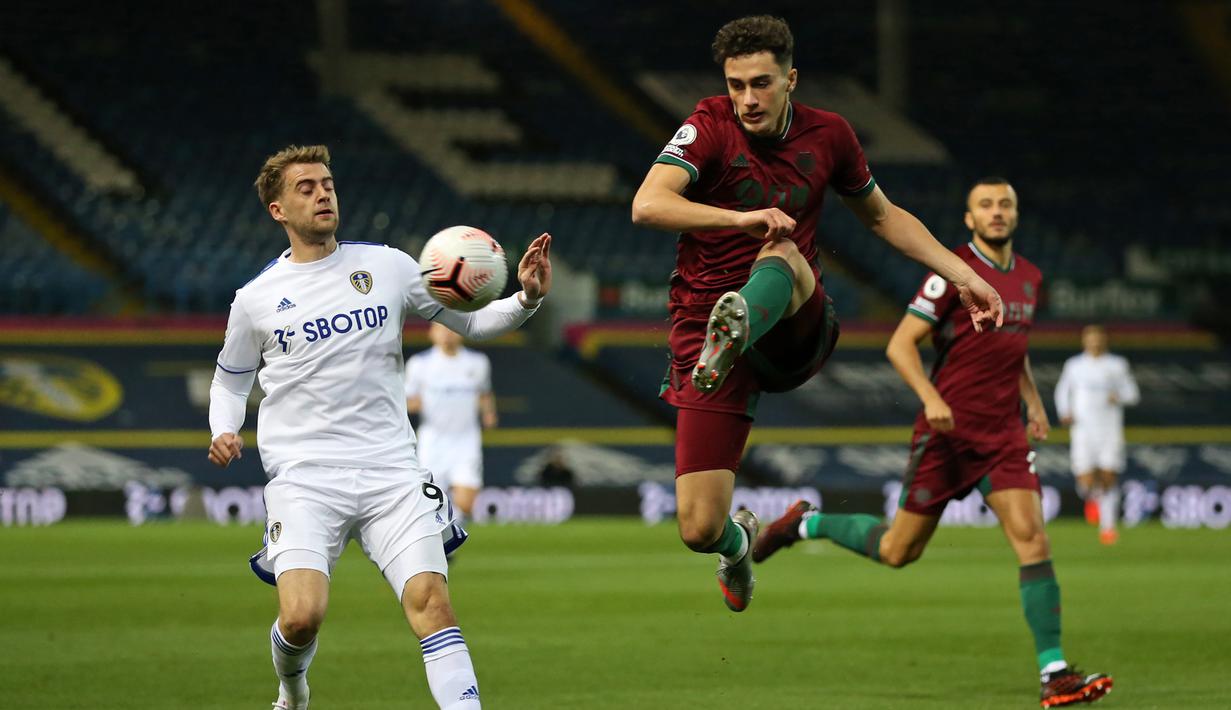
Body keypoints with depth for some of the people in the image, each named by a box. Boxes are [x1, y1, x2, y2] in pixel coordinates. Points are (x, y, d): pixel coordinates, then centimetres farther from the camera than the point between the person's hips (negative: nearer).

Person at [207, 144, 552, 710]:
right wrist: (223, 432, 1)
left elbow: (471, 322, 14)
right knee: (302, 616, -17)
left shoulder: (387, 266, 8)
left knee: (429, 598, -17)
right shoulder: (255, 299, 7)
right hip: (303, 477, -1)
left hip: (390, 471, 1)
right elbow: (229, 381, 21)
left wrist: (526, 299, -4)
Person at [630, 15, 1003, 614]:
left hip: (794, 332, 2)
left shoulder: (827, 134, 6)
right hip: (702, 328, -2)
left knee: (783, 255, -33)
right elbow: (647, 205, -25)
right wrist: (738, 219, -39)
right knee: (700, 530, -8)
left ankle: (736, 331, -65)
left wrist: (962, 276, 18)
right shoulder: (710, 128, -7)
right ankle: (737, 542, 30)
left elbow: (882, 216, 24)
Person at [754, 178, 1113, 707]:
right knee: (898, 550, 4)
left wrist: (1033, 402, 15)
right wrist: (931, 398, -26)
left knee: (1032, 540, -12)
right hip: (947, 431, -5)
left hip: (1004, 434, 5)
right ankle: (805, 523, 31)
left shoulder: (1029, 277, 12)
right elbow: (900, 344, -12)